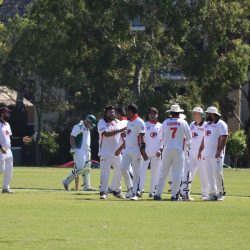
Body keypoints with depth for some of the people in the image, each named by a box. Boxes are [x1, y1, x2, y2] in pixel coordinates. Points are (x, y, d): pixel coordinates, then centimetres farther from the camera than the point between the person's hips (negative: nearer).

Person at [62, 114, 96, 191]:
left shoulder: (87, 128, 19)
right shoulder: (78, 126, -11)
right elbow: (72, 137, -15)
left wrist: (88, 151, 24)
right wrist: (73, 148, -22)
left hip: (86, 151, 10)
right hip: (79, 151, -10)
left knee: (87, 169, 9)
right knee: (79, 168, -15)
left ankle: (86, 187, 12)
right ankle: (66, 182, -4)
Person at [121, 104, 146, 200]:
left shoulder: (139, 122, -10)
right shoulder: (128, 122, 16)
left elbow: (141, 138, -14)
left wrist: (143, 151, -19)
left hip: (136, 149, -8)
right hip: (127, 149, 8)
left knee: (136, 172, -2)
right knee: (124, 169, 0)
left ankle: (134, 193, 0)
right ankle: (130, 187, 17)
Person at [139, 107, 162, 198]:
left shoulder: (160, 126, 11)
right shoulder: (145, 125, 7)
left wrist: (160, 149, -8)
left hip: (156, 153, 2)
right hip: (146, 152, -2)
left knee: (155, 172, 3)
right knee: (142, 170, -12)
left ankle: (152, 191, 8)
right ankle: (140, 189, -12)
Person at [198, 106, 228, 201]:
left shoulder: (220, 124, -7)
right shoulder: (207, 125, 19)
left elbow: (224, 138, -14)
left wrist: (219, 151, -21)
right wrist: (200, 151, 15)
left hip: (216, 154, -8)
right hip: (207, 154, 8)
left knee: (217, 173, -11)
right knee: (210, 174, 5)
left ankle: (221, 192, -3)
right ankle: (213, 192, 8)